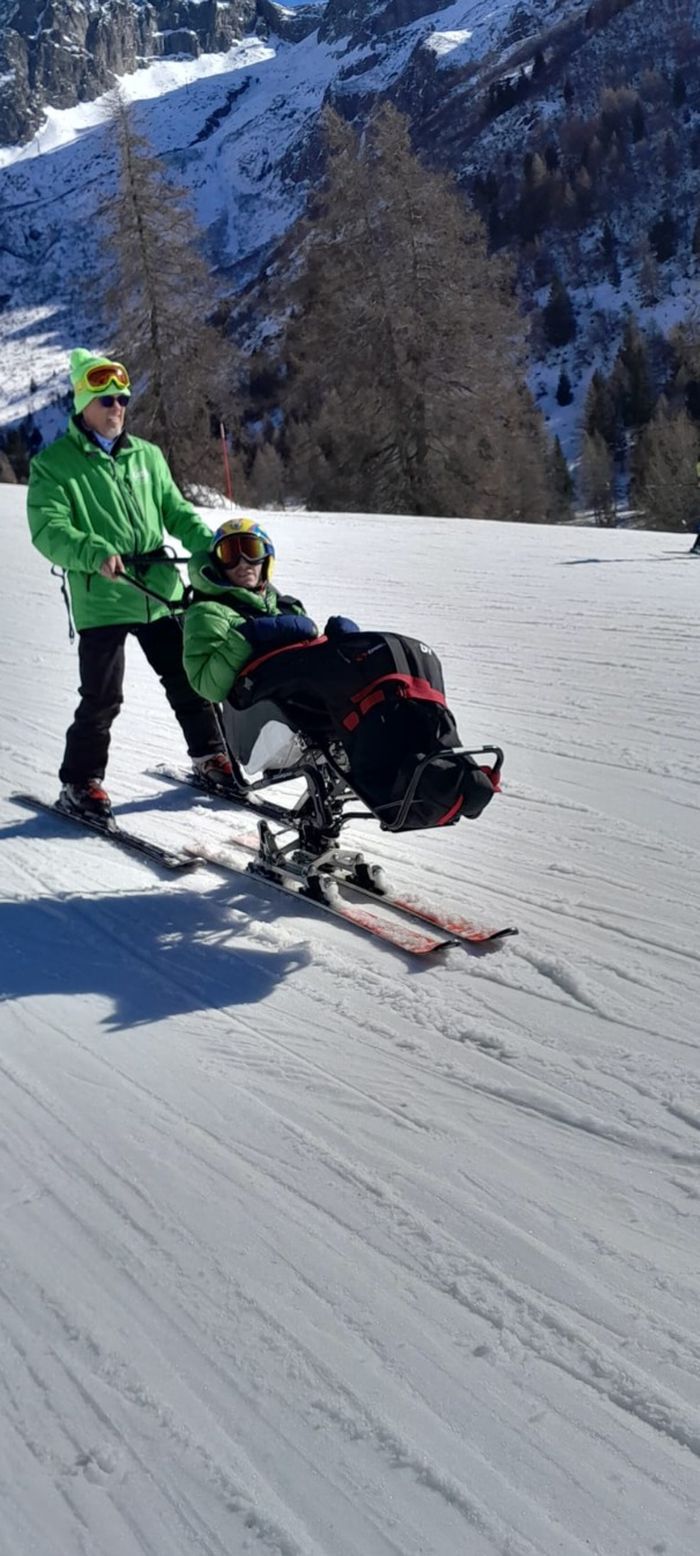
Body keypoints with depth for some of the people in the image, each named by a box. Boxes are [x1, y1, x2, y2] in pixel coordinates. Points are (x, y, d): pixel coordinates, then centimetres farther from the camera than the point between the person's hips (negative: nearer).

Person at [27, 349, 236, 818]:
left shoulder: (147, 455, 12)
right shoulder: (54, 464, -2)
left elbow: (175, 511, 17)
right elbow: (48, 530, -12)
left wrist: (209, 542, -1)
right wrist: (94, 554, -30)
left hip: (161, 592, 5)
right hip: (101, 601, -4)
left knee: (188, 681, 13)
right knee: (102, 699, -2)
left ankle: (209, 755, 30)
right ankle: (81, 782, 13)